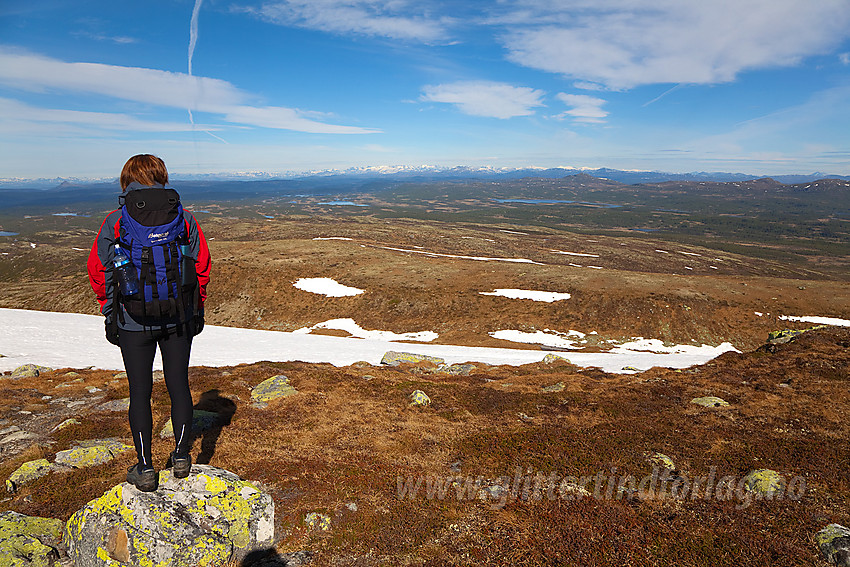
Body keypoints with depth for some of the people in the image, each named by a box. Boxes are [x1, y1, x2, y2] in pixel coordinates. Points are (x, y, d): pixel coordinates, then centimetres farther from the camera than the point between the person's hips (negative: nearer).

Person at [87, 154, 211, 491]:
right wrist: (196, 309, 11)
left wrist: (110, 314, 11)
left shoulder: (116, 221, -5)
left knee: (139, 392, 9)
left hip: (134, 321, -1)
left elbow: (98, 270, -1)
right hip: (179, 319, 1)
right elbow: (202, 265, 1)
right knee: (179, 385, 14)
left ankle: (145, 469, 16)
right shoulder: (183, 217, -2)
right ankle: (181, 457, 21)